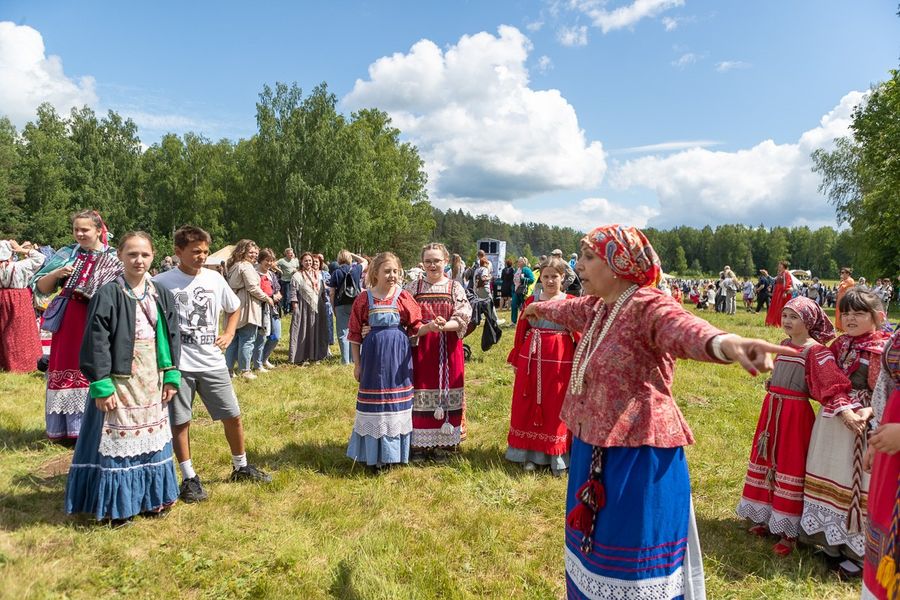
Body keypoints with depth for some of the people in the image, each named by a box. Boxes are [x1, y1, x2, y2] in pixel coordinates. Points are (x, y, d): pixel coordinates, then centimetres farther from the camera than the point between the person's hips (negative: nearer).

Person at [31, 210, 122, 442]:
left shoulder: (114, 259, 1)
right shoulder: (67, 254, 9)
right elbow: (40, 288, 9)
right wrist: (56, 274, -8)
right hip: (68, 322, 3)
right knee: (66, 371, 7)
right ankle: (68, 428, 19)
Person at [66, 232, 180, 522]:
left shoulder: (161, 295, 6)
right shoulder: (108, 295, -9)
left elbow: (172, 336, 9)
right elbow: (95, 343, -12)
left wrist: (171, 375, 4)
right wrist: (101, 385, -16)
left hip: (152, 379, 5)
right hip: (119, 379, -5)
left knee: (150, 437, 14)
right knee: (118, 438, 3)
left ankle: (150, 495, 28)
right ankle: (116, 503, 18)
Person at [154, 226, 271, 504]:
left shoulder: (215, 279, 3)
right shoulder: (161, 282, -8)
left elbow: (234, 309, 19)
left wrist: (228, 335, 7)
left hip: (213, 363, 3)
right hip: (177, 364, -3)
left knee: (233, 416, 8)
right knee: (180, 421, 7)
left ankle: (241, 467, 27)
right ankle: (189, 478, 22)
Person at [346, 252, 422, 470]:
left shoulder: (403, 297, -1)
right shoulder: (364, 299, -2)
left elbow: (415, 327, 3)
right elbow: (355, 333, 2)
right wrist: (357, 363, 3)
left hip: (399, 354, 0)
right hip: (373, 355, 0)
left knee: (397, 401, 7)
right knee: (374, 402, 6)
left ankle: (395, 451, 22)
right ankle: (375, 454, 19)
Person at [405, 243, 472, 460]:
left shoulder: (455, 288, 3)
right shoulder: (413, 288, 4)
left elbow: (463, 318, -6)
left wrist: (445, 325, -25)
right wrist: (427, 327, -19)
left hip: (448, 348, 0)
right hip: (421, 347, 0)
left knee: (446, 392, 4)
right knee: (420, 393, 2)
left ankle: (442, 443, 18)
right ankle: (419, 443, 15)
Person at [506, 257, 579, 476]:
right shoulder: (531, 300, 7)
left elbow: (579, 334, -4)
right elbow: (521, 331, 9)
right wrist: (516, 359, 9)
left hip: (560, 361, -2)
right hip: (531, 360, 3)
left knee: (556, 408, 5)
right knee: (529, 406, 9)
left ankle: (557, 458, 19)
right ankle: (530, 453, 22)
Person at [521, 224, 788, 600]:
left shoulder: (648, 306, -21)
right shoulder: (595, 307, 7)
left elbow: (685, 329, -43)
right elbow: (567, 310, 30)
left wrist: (726, 343, -65)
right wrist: (540, 308, 51)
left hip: (638, 456, -9)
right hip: (593, 451, 9)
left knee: (632, 566, 5)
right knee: (594, 548, 25)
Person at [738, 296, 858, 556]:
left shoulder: (815, 350, -12)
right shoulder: (785, 344, 10)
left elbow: (833, 386, -21)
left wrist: (846, 412, -34)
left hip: (795, 414, -7)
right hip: (771, 409, 7)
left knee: (790, 467, 1)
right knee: (769, 461, 15)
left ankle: (788, 532, 13)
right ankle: (768, 518, 31)